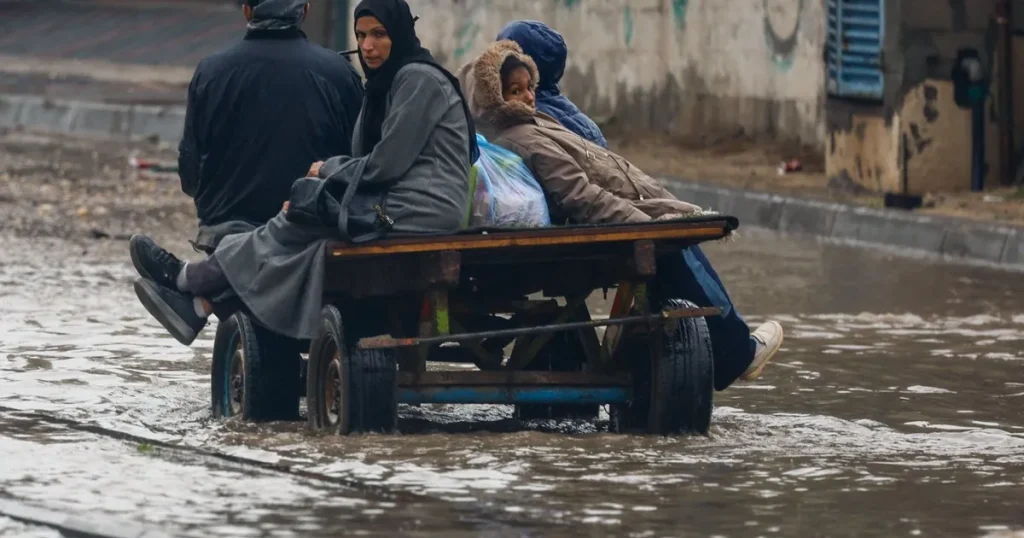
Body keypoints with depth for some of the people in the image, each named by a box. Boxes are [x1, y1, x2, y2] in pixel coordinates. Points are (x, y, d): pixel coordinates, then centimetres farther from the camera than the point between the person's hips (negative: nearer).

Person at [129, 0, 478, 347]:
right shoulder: (386, 82, 20)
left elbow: (387, 163, -15)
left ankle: (187, 279, 0)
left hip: (421, 208, -9)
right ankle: (199, 306, -12)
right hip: (392, 204, 9)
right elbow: (377, 162, 16)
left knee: (295, 227, -10)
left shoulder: (419, 79, -11)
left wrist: (327, 169, 0)